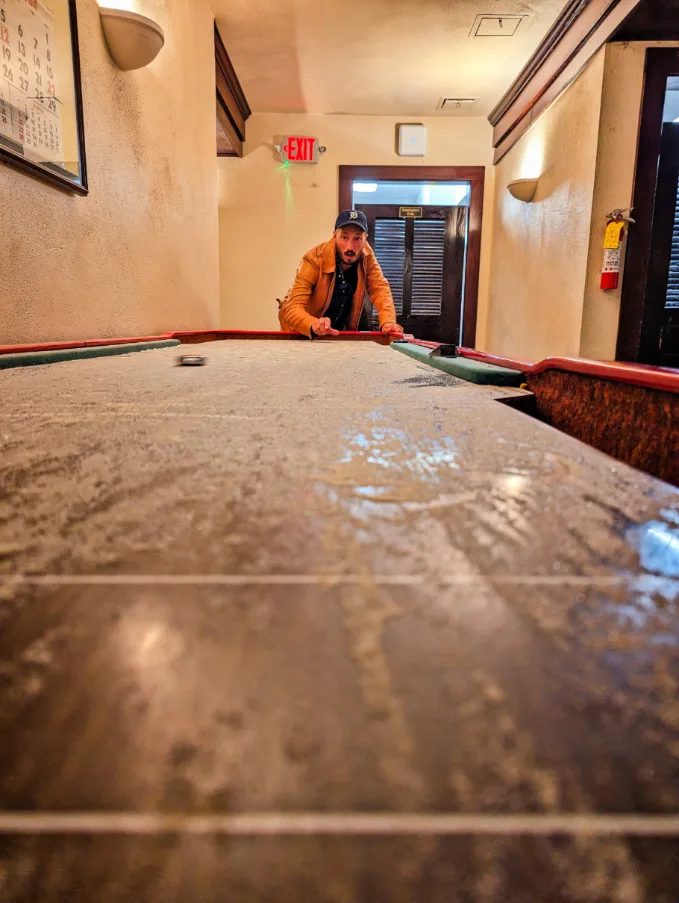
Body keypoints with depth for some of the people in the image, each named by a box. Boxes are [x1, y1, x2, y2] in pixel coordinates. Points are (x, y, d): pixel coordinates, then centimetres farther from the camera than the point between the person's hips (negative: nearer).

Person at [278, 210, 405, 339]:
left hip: (339, 332, 4)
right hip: (303, 333, -3)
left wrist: (388, 322, -42)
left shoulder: (366, 256, -13)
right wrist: (314, 325, -55)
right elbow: (293, 308, -33)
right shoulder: (314, 259, -26)